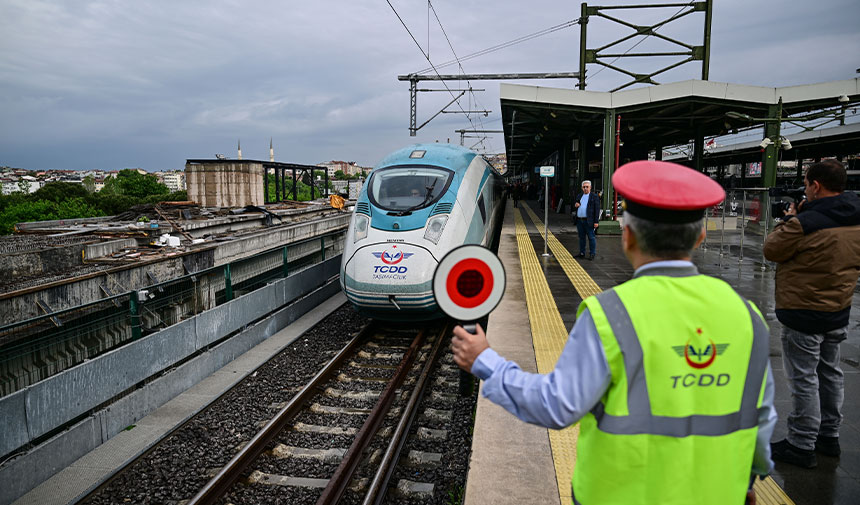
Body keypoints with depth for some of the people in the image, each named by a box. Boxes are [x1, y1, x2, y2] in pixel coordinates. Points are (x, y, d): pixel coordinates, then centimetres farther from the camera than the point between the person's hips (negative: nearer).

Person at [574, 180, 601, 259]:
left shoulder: (594, 197, -1)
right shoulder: (579, 196, 15)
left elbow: (597, 210, -5)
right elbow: (574, 205, 24)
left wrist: (596, 221, -12)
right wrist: (575, 205, -2)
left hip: (589, 221, -5)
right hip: (579, 220, 5)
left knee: (591, 238, -2)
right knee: (581, 237, 12)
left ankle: (592, 254, 4)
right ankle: (582, 253, 20)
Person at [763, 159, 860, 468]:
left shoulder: (804, 223, -24)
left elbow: (771, 250, -11)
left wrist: (789, 220, 3)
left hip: (804, 315, -8)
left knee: (804, 380, 1)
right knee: (830, 374, 20)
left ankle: (801, 447, 12)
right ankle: (829, 437, 34)